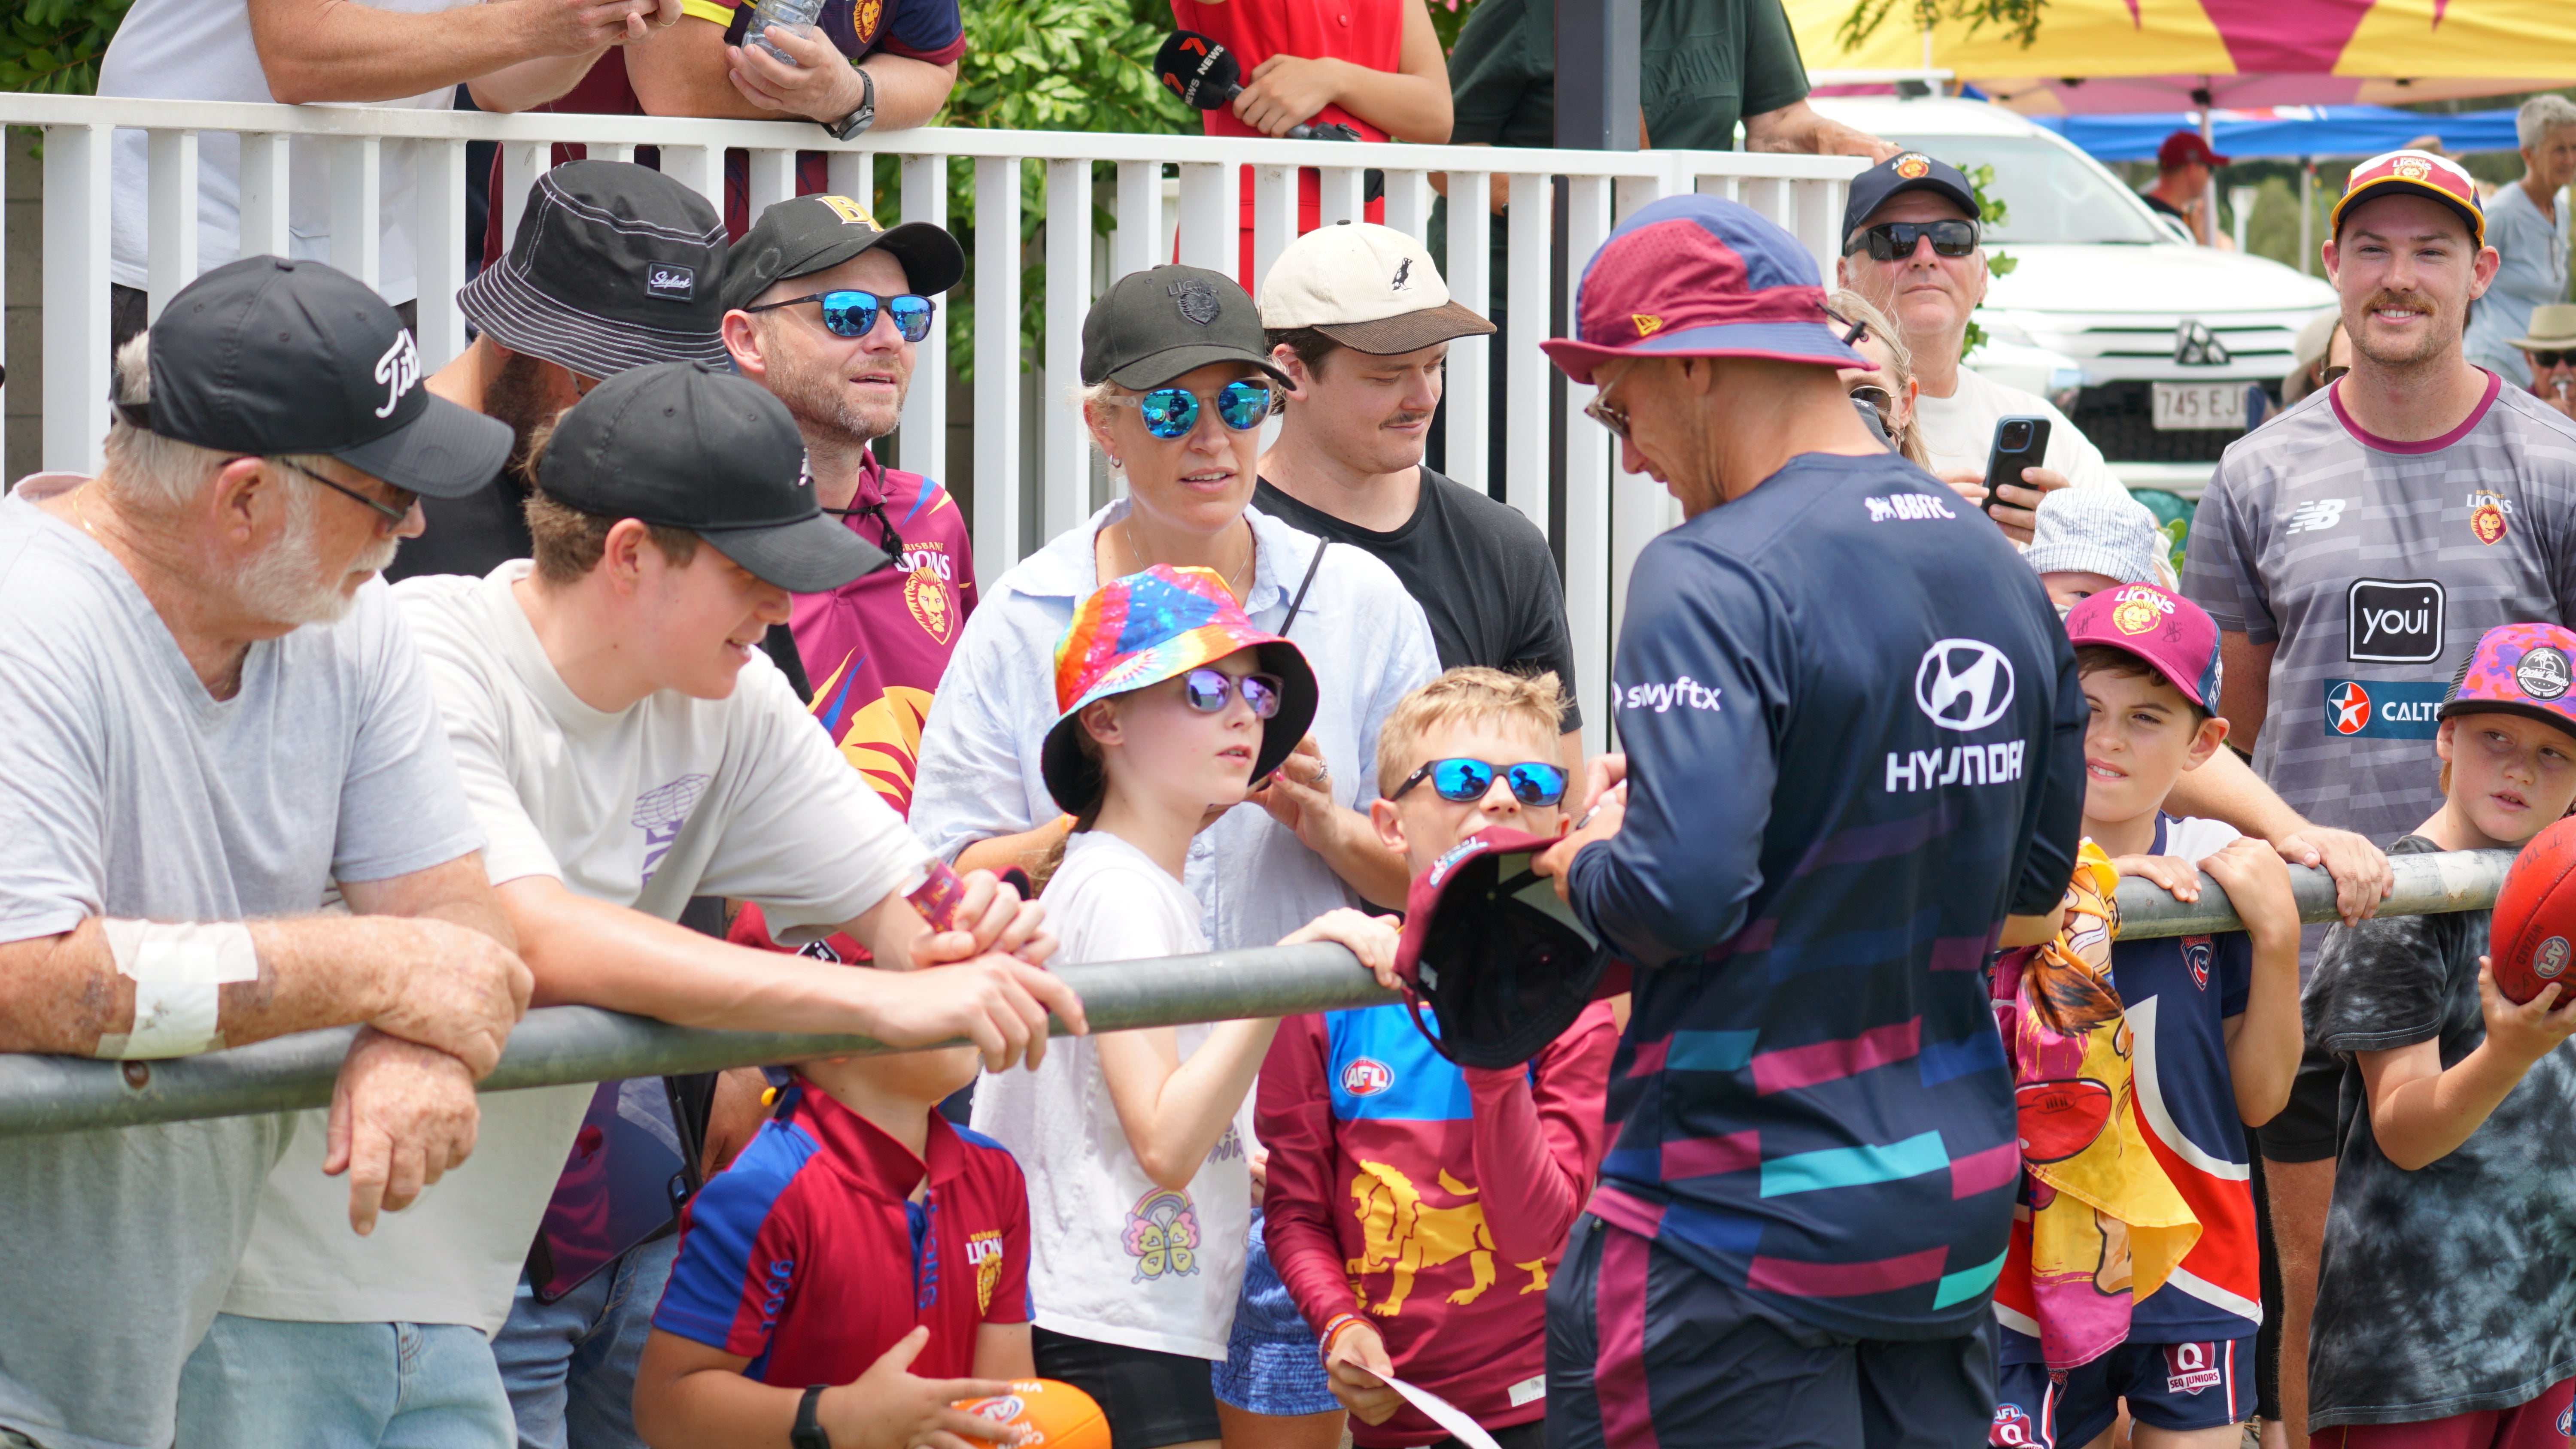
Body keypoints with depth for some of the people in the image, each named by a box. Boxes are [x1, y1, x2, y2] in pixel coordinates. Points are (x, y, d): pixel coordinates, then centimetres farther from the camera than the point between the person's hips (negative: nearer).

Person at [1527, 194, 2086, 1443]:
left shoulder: (1715, 577, -16)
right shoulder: (1996, 566, 10)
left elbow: (1681, 892, -26)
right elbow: (2033, 878, 17)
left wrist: (1584, 862, -5)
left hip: (1746, 1220, -8)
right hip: (1956, 1201, 8)